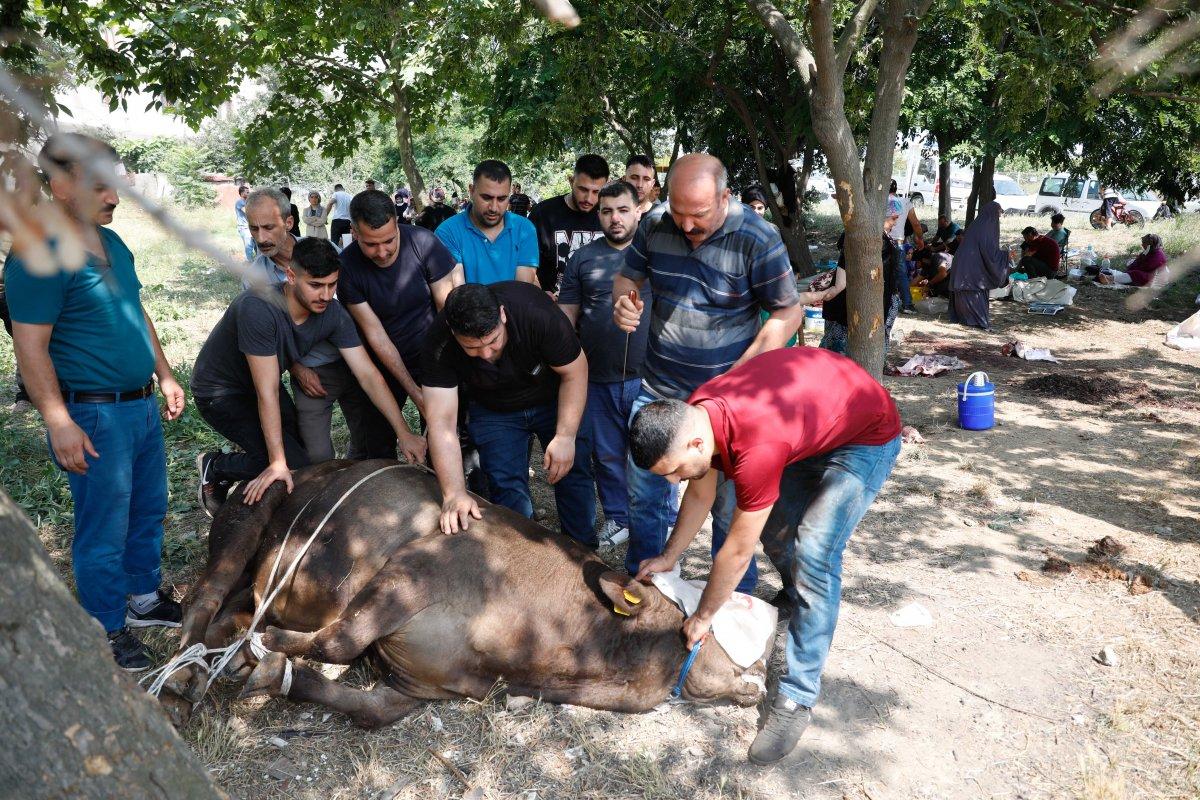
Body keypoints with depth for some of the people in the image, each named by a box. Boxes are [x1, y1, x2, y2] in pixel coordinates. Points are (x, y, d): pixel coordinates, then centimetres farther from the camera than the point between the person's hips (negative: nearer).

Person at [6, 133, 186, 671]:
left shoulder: (112, 242, 9)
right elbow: (31, 348, -19)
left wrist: (164, 374, 18)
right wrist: (60, 424, -21)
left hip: (142, 405, 9)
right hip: (94, 416, -8)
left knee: (148, 510, 20)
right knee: (104, 530, 4)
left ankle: (144, 599, 38)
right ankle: (106, 631, 21)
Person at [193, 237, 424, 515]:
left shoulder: (333, 314, -18)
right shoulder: (259, 309, -36)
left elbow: (368, 375, -17)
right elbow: (267, 392, -34)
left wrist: (403, 433, -21)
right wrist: (278, 462, -32)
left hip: (254, 387, 7)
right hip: (220, 393, -7)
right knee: (296, 467, -16)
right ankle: (215, 468, 7)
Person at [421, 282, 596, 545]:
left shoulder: (537, 313, -37)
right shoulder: (440, 345, -32)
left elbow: (574, 373, -22)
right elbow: (441, 424, -33)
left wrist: (566, 436, -27)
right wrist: (454, 494, -40)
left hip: (556, 398, -1)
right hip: (493, 411, 1)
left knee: (574, 475, 1)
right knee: (508, 488, -5)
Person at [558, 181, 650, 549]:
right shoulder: (582, 258, 6)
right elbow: (566, 317, 8)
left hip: (648, 377, -2)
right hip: (598, 379, 2)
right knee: (608, 456, 14)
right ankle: (617, 519, 31)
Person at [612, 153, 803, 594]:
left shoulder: (757, 238, -17)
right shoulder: (654, 224, -5)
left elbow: (788, 312, -11)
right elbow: (627, 276, 10)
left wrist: (741, 373, -19)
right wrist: (622, 302, -15)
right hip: (658, 387, 4)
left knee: (730, 503, 7)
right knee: (643, 491, 14)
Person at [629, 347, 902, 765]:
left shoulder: (757, 449, -40)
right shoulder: (693, 416, -16)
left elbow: (738, 552, -27)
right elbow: (700, 496, 2)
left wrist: (702, 617, -12)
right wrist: (668, 557, 12)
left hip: (868, 436, -8)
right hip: (815, 416, 8)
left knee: (814, 554, -17)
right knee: (774, 527, 10)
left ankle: (798, 697, -9)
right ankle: (799, 600, 40)